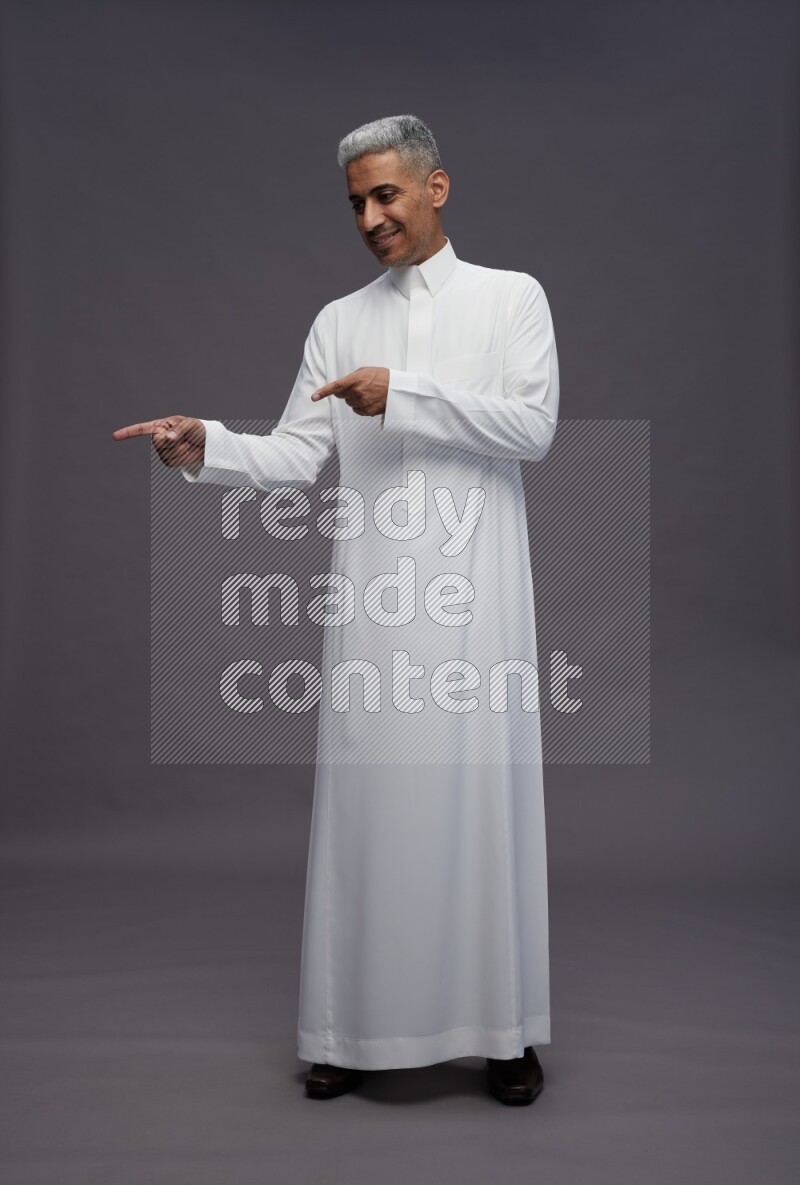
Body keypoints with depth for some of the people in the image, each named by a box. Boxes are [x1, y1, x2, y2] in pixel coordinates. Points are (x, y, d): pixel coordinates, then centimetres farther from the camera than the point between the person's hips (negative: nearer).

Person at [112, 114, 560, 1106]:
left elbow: (534, 425, -5)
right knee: (366, 796, 3)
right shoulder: (339, 321, 15)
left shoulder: (511, 296, 9)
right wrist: (207, 445, -10)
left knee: (480, 795, 1)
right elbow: (296, 455, 7)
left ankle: (503, 1027, 16)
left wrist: (405, 394, -11)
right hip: (373, 595, 2)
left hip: (472, 591, -2)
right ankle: (358, 1024, 16)